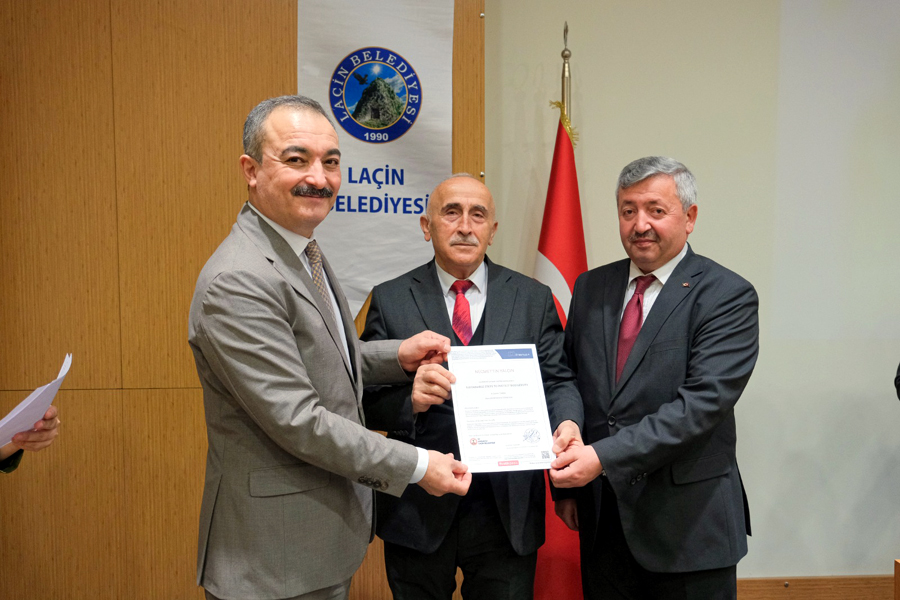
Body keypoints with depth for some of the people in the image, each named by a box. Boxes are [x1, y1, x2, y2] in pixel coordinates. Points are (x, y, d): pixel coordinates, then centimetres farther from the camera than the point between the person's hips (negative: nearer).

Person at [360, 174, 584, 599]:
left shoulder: (533, 299, 4)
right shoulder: (390, 300, 0)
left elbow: (557, 380, 1)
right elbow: (366, 398, -4)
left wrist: (568, 422, -20)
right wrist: (410, 400, -24)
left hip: (508, 510, 1)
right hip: (418, 509, -1)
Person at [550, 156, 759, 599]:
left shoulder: (728, 297, -9)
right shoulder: (590, 288, 7)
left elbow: (703, 402, -20)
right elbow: (567, 384, 9)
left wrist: (604, 456, -25)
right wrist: (564, 484, 5)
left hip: (688, 524, -4)